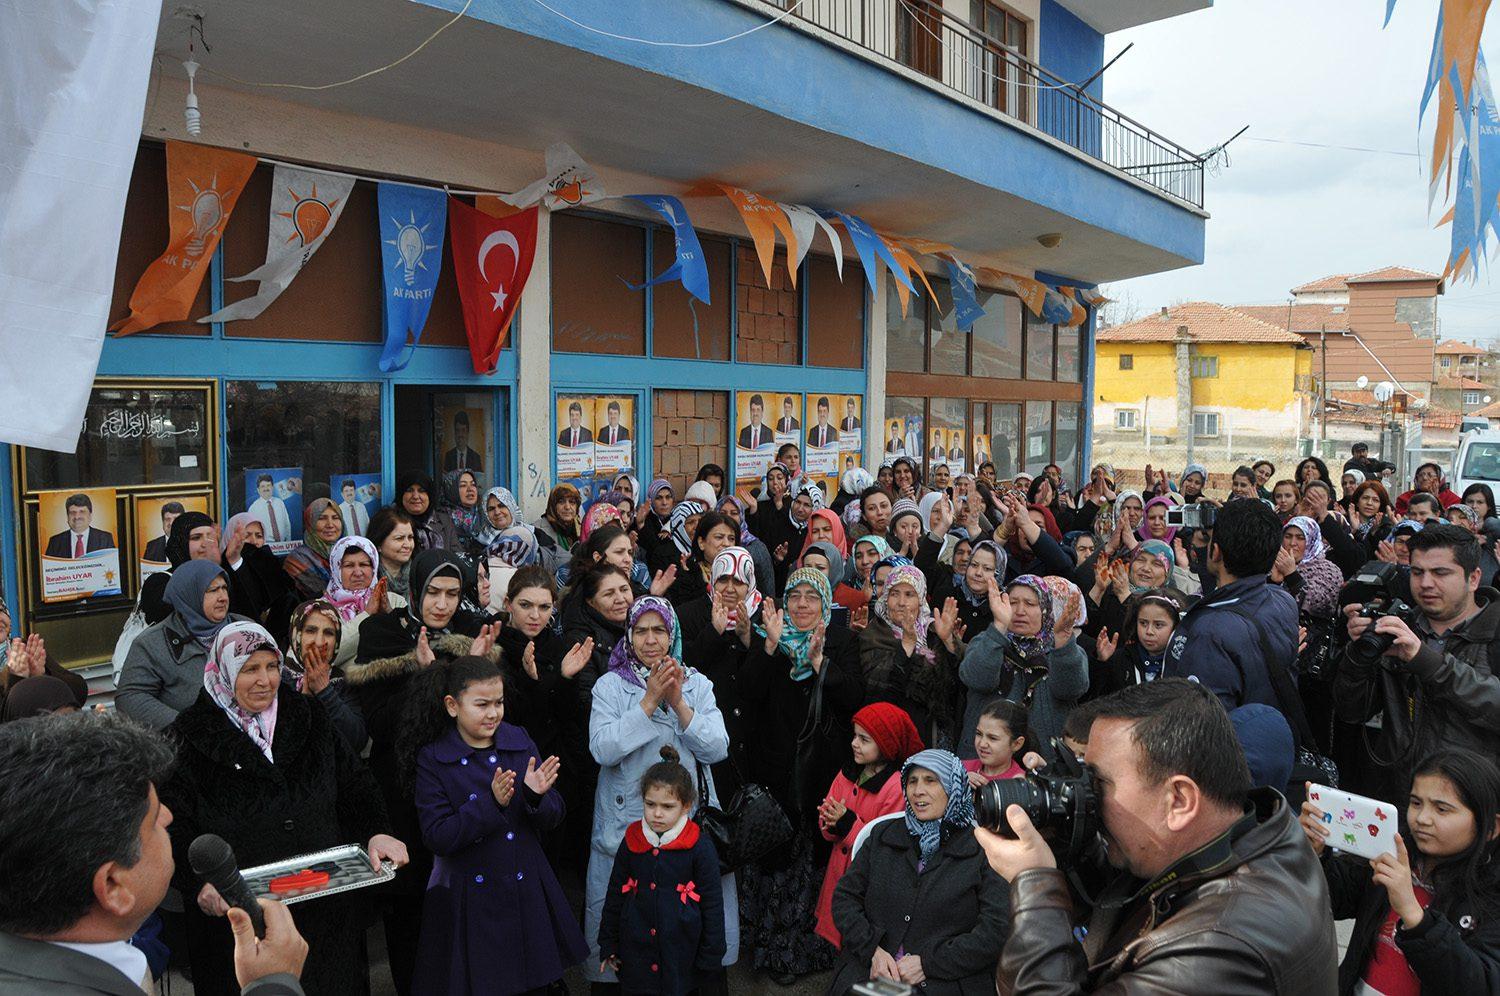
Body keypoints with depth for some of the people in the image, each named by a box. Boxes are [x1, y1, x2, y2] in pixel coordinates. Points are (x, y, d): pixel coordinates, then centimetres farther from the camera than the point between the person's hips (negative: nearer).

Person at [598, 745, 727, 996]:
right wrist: (608, 945, 12)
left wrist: (711, 960, -3)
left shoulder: (700, 847, -11)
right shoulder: (631, 841, 0)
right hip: (636, 954, 3)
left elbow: (713, 904, -5)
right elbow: (615, 894, 10)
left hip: (682, 956, -3)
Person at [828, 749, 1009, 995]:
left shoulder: (982, 850, 2)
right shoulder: (883, 835, 14)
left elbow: (997, 930, -5)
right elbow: (845, 896, 12)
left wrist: (928, 964, -10)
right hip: (869, 971, 2)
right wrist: (872, 950, -5)